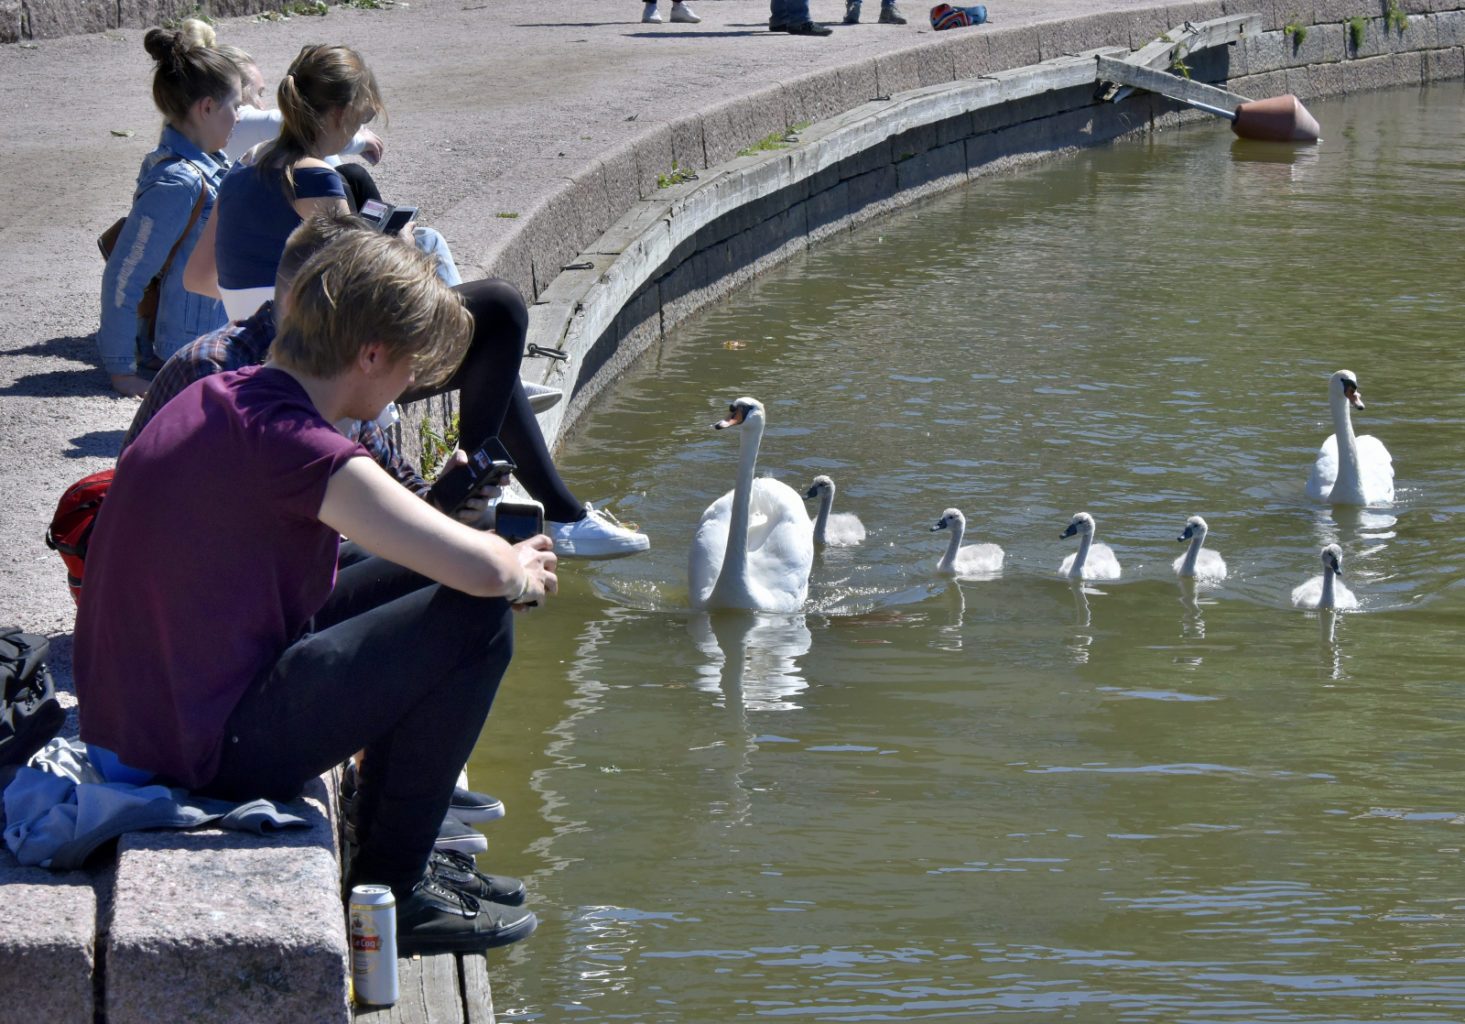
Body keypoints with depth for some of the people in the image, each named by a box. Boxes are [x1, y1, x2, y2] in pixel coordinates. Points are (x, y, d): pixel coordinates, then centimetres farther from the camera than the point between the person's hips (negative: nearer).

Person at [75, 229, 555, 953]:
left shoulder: (213, 398, 7)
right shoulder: (296, 447, -22)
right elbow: (483, 569, -25)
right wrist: (522, 573, -1)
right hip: (213, 752, -10)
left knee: (411, 582, 18)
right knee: (476, 621, -9)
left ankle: (389, 843, 26)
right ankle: (391, 890, 3)